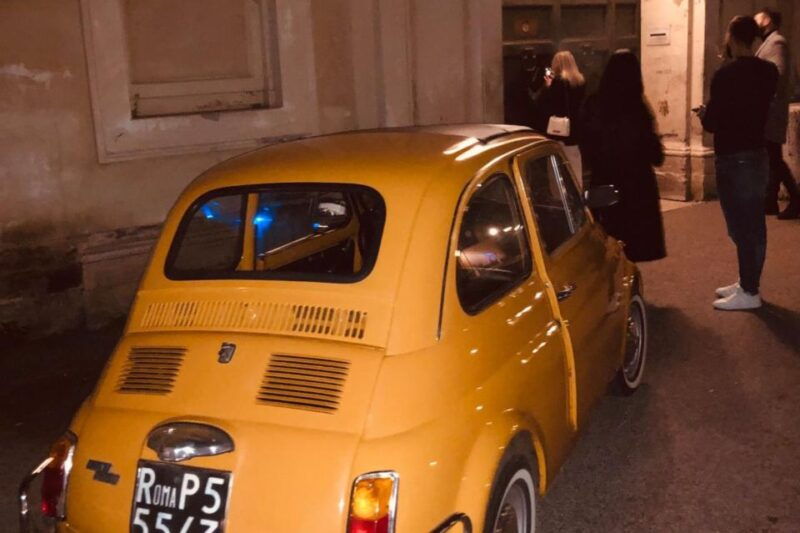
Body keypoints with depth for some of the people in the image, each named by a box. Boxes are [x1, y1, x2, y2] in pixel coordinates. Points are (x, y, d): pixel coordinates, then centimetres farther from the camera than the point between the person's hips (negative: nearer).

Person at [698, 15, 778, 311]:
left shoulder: (726, 74, -16)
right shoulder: (768, 71, 5)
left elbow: (712, 123, -14)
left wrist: (704, 113, 6)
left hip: (733, 160, -8)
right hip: (757, 155, 8)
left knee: (741, 227, -3)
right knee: (753, 225, 14)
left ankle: (749, 293, 2)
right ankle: (748, 283, 25)